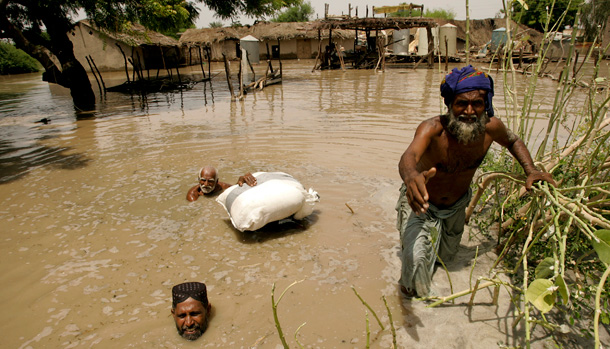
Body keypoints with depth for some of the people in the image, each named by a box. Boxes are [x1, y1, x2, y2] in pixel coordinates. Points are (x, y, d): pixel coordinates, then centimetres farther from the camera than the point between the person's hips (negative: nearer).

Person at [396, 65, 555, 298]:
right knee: (417, 258, -22)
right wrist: (411, 176, -79)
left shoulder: (490, 127, -20)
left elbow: (512, 141, 5)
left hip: (457, 205, 5)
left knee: (447, 257, 24)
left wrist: (530, 170, -11)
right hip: (422, 202, -4)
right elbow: (409, 156, -56)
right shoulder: (433, 128, -35)